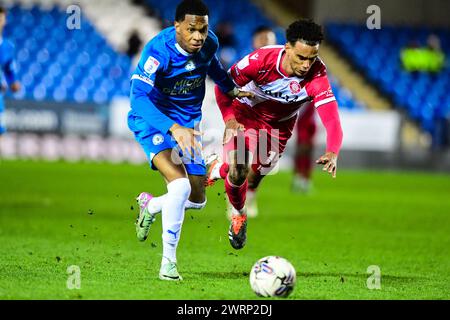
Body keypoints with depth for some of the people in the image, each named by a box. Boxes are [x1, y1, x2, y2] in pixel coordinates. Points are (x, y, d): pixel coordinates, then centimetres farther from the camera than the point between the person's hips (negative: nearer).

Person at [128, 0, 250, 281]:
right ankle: (168, 262, -16)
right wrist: (173, 128, -48)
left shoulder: (209, 43, -10)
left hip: (188, 123, 6)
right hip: (153, 121, -6)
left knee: (196, 199, 7)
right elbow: (139, 97, -37)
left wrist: (230, 88, 8)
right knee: (180, 184, -28)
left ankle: (150, 206, 41)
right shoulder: (158, 51, -28)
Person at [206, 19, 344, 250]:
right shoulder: (261, 59, -33)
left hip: (279, 126, 2)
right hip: (246, 112, -2)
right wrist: (229, 119, -30)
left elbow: (331, 119, -40)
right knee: (237, 173, -19)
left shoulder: (317, 77, -33)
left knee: (252, 182, 10)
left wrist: (332, 153, -58)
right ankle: (238, 214, 14)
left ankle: (219, 168, 47)